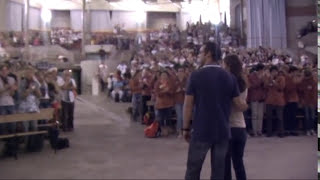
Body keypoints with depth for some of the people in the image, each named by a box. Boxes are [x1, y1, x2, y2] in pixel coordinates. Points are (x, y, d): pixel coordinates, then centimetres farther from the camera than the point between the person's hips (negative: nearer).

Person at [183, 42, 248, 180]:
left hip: (201, 131, -3)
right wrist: (246, 105, 25)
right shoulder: (230, 77, 2)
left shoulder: (196, 75, -7)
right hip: (222, 131, 3)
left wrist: (186, 128, 2)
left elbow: (188, 105, -7)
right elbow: (240, 106, 2)